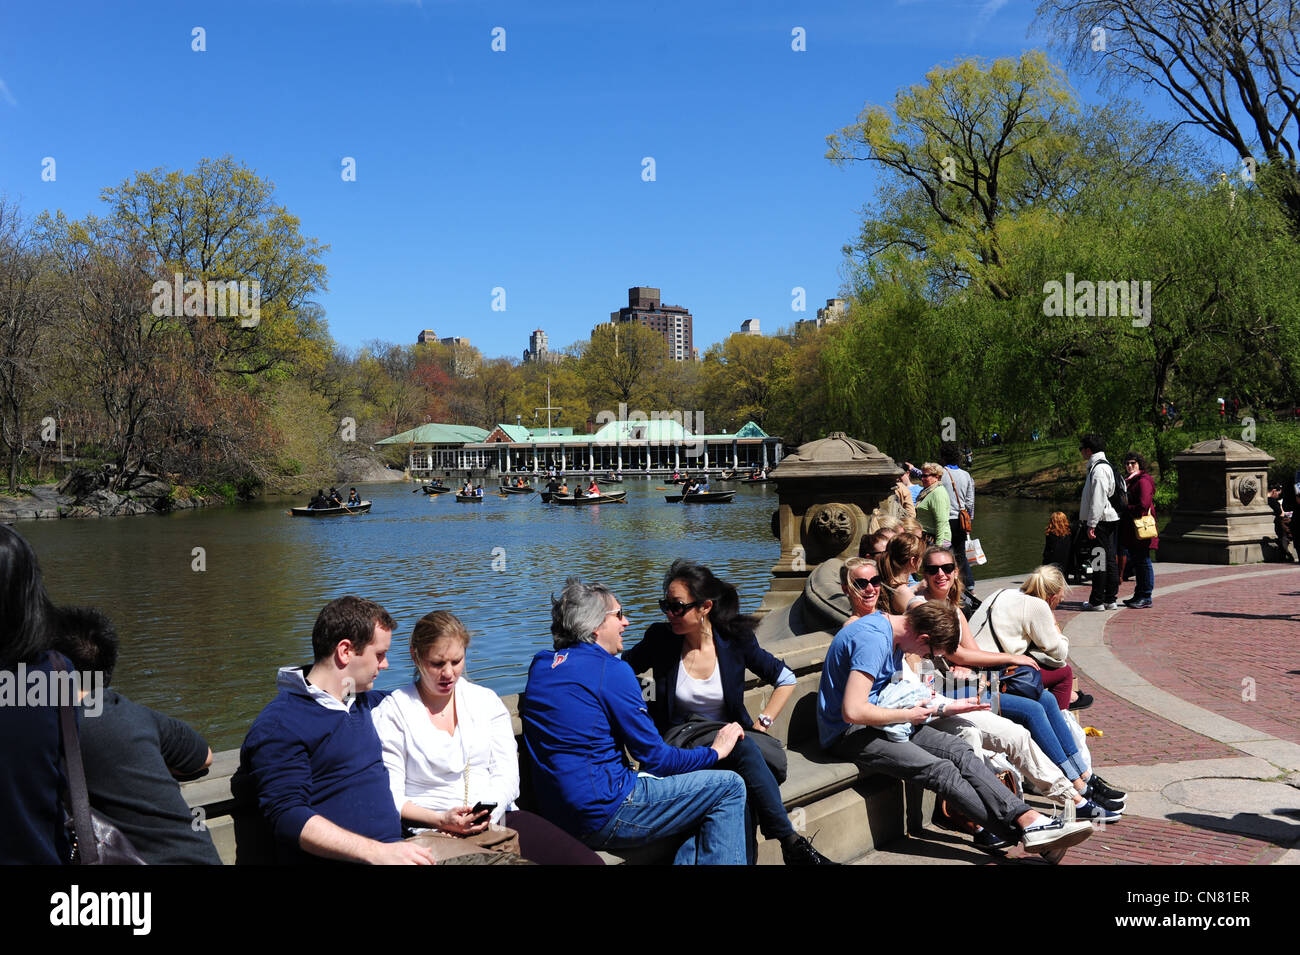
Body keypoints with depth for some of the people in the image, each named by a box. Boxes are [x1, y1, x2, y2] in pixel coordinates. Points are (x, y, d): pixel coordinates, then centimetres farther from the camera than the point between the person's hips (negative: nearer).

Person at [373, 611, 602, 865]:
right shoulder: (393, 711, 5)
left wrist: (488, 813, -12)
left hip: (497, 820, 5)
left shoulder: (486, 700, 16)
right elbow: (391, 796, -2)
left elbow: (507, 775, 8)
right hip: (435, 831, -4)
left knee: (587, 860, -18)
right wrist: (441, 820, -18)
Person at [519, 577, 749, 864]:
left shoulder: (541, 664, 8)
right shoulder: (611, 670, -14)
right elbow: (656, 759, -10)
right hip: (605, 814, -9)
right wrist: (714, 752, 5)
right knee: (728, 786, -2)